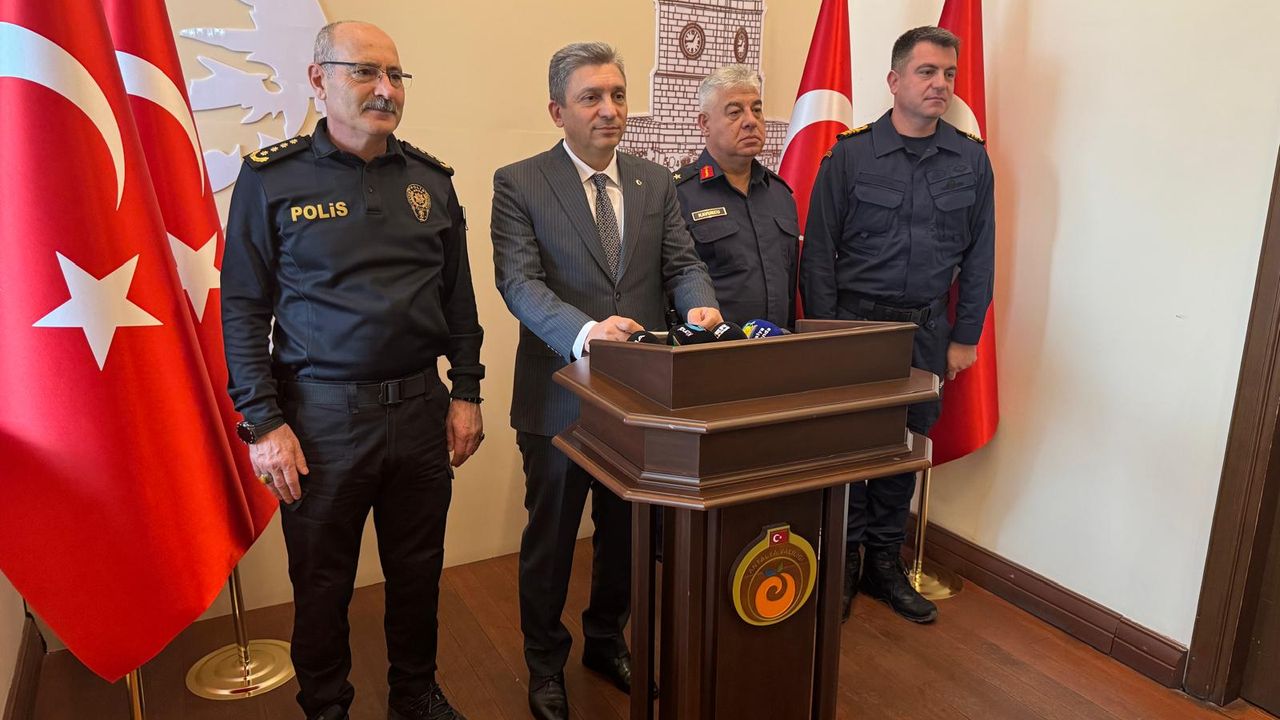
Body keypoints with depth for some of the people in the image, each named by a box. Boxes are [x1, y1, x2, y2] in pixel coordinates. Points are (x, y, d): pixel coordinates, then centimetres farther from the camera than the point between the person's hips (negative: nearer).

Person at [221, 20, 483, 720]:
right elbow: (243, 308, -4)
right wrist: (263, 421, -9)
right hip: (323, 412, -3)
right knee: (322, 582, 12)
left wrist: (465, 393, 6)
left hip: (421, 406, 3)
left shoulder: (430, 179, 7)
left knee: (418, 569, 16)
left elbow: (458, 296, 10)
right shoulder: (272, 178, -3)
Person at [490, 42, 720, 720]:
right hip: (559, 394, -4)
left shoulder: (655, 182, 7)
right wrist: (585, 331, -35)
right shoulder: (519, 184, -7)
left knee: (625, 530, 19)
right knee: (550, 537, 13)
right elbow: (519, 282, -17)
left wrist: (699, 307, -21)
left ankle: (606, 640, 44)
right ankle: (545, 664, 36)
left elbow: (682, 262, 3)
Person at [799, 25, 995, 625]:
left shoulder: (971, 159, 3)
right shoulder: (850, 153, -4)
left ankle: (884, 562, 27)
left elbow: (979, 256, 8)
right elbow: (818, 252, -4)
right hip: (855, 320, -2)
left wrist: (964, 337, 6)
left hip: (926, 326, 3)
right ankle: (845, 556, 22)